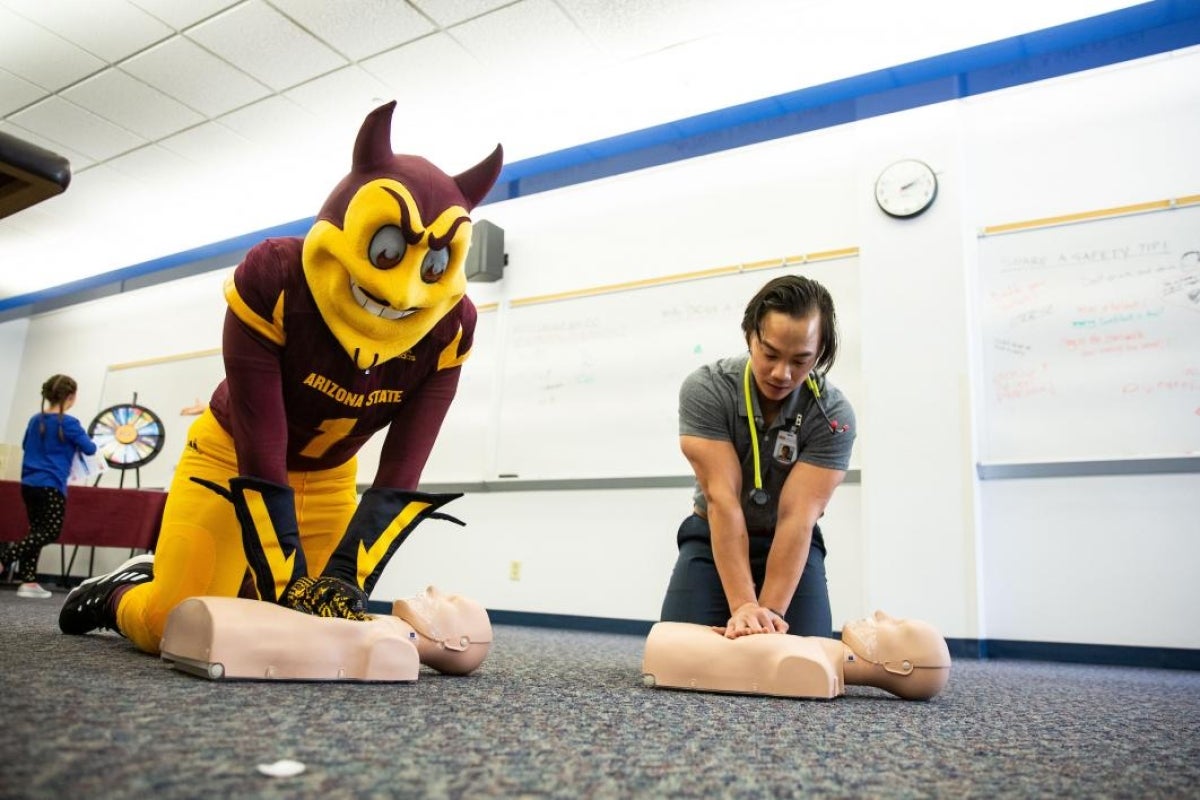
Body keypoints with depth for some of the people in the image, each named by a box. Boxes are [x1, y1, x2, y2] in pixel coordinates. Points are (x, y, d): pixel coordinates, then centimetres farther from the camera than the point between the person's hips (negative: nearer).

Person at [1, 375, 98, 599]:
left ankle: (28, 583, 6)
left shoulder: (35, 420, 11)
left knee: (37, 532, 9)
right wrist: (77, 443, 20)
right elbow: (90, 449, -1)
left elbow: (25, 446, 26)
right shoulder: (68, 423, -10)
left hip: (29, 484, 8)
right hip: (51, 486, -8)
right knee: (50, 533, -4)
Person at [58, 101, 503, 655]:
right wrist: (287, 580, -34)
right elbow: (260, 457, -31)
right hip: (232, 453, -3)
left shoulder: (447, 330, -23)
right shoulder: (273, 280, -32)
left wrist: (345, 578, -30)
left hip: (328, 475, 4)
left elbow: (401, 476, -23)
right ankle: (120, 592, 23)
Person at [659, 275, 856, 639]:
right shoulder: (705, 389, -23)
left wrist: (770, 612, -33)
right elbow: (722, 498, -29)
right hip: (712, 539, 0)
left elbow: (796, 517, -26)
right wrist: (743, 606, -36)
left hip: (792, 545, 0)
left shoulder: (833, 415, -21)